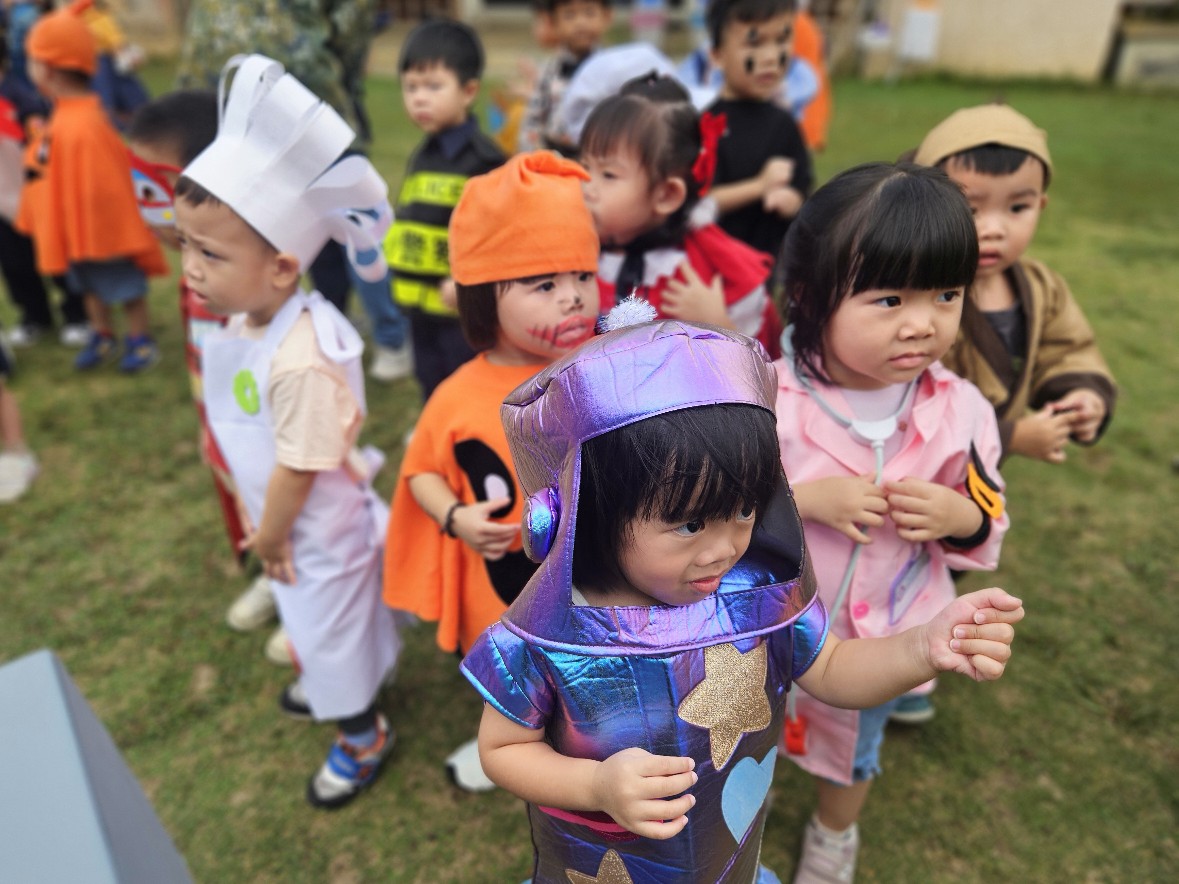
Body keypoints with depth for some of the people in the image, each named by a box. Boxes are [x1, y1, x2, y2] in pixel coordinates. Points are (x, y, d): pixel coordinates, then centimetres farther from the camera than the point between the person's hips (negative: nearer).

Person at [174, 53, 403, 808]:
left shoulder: (300, 359, -38)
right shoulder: (244, 323, -9)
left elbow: (298, 467, -28)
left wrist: (272, 536, -12)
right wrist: (262, 521, 9)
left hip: (321, 532, -8)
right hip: (289, 519, 8)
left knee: (331, 629, 15)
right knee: (312, 620, 31)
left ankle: (363, 735, 41)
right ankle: (334, 684, 59)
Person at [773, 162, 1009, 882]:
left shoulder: (963, 412, -17)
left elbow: (989, 523, -3)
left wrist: (959, 517, -26)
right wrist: (804, 497, -32)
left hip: (883, 641, 2)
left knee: (855, 751, 29)